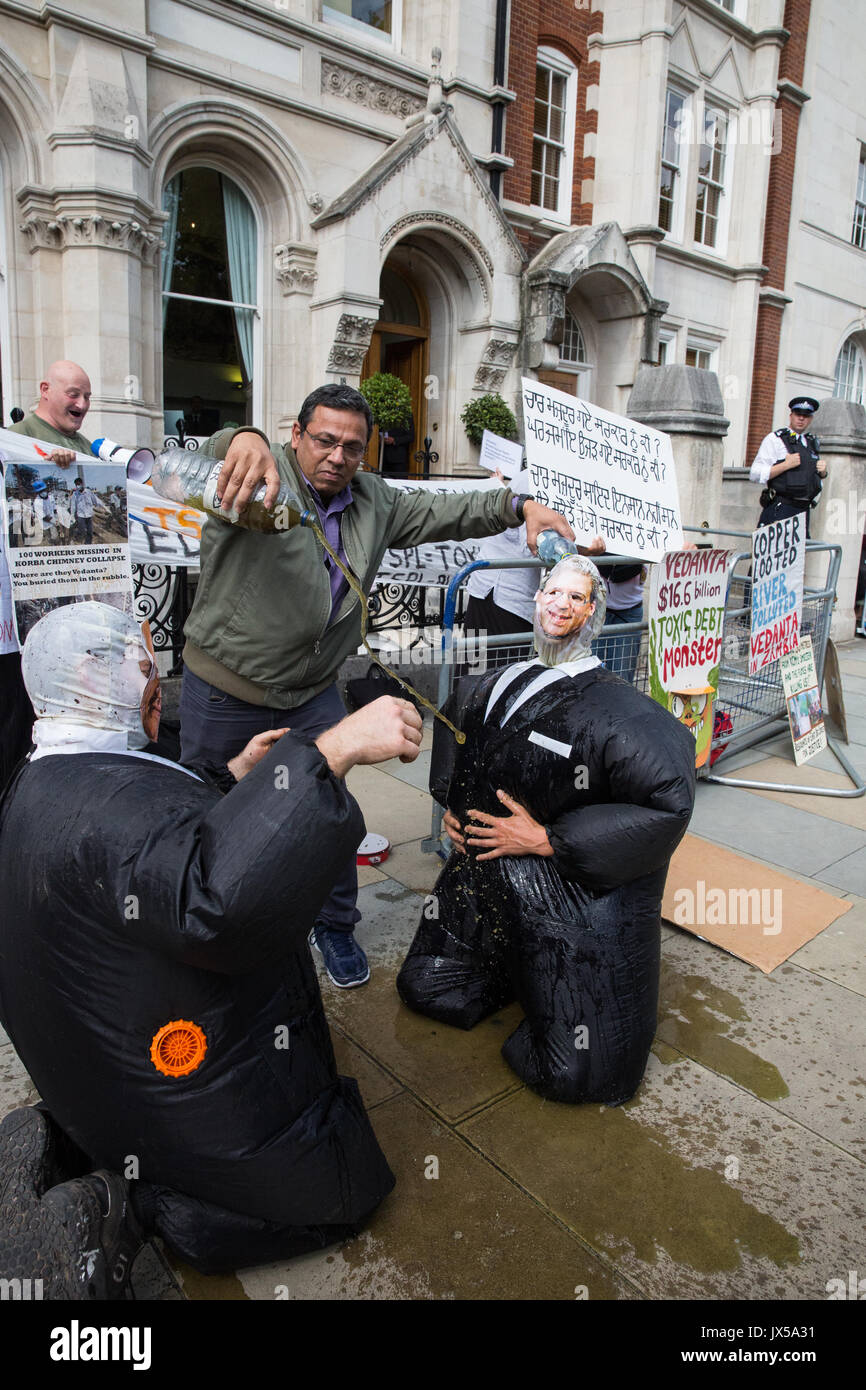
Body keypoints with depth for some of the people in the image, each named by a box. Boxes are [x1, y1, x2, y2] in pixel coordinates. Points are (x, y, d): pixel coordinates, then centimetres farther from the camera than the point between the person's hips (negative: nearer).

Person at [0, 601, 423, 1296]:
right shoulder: (103, 798, -32)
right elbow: (215, 899, -50)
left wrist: (235, 777, 9)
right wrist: (332, 751, -47)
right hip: (203, 1104, -10)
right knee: (348, 1191, 7)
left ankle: (64, 1157, 19)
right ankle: (130, 1207, 2)